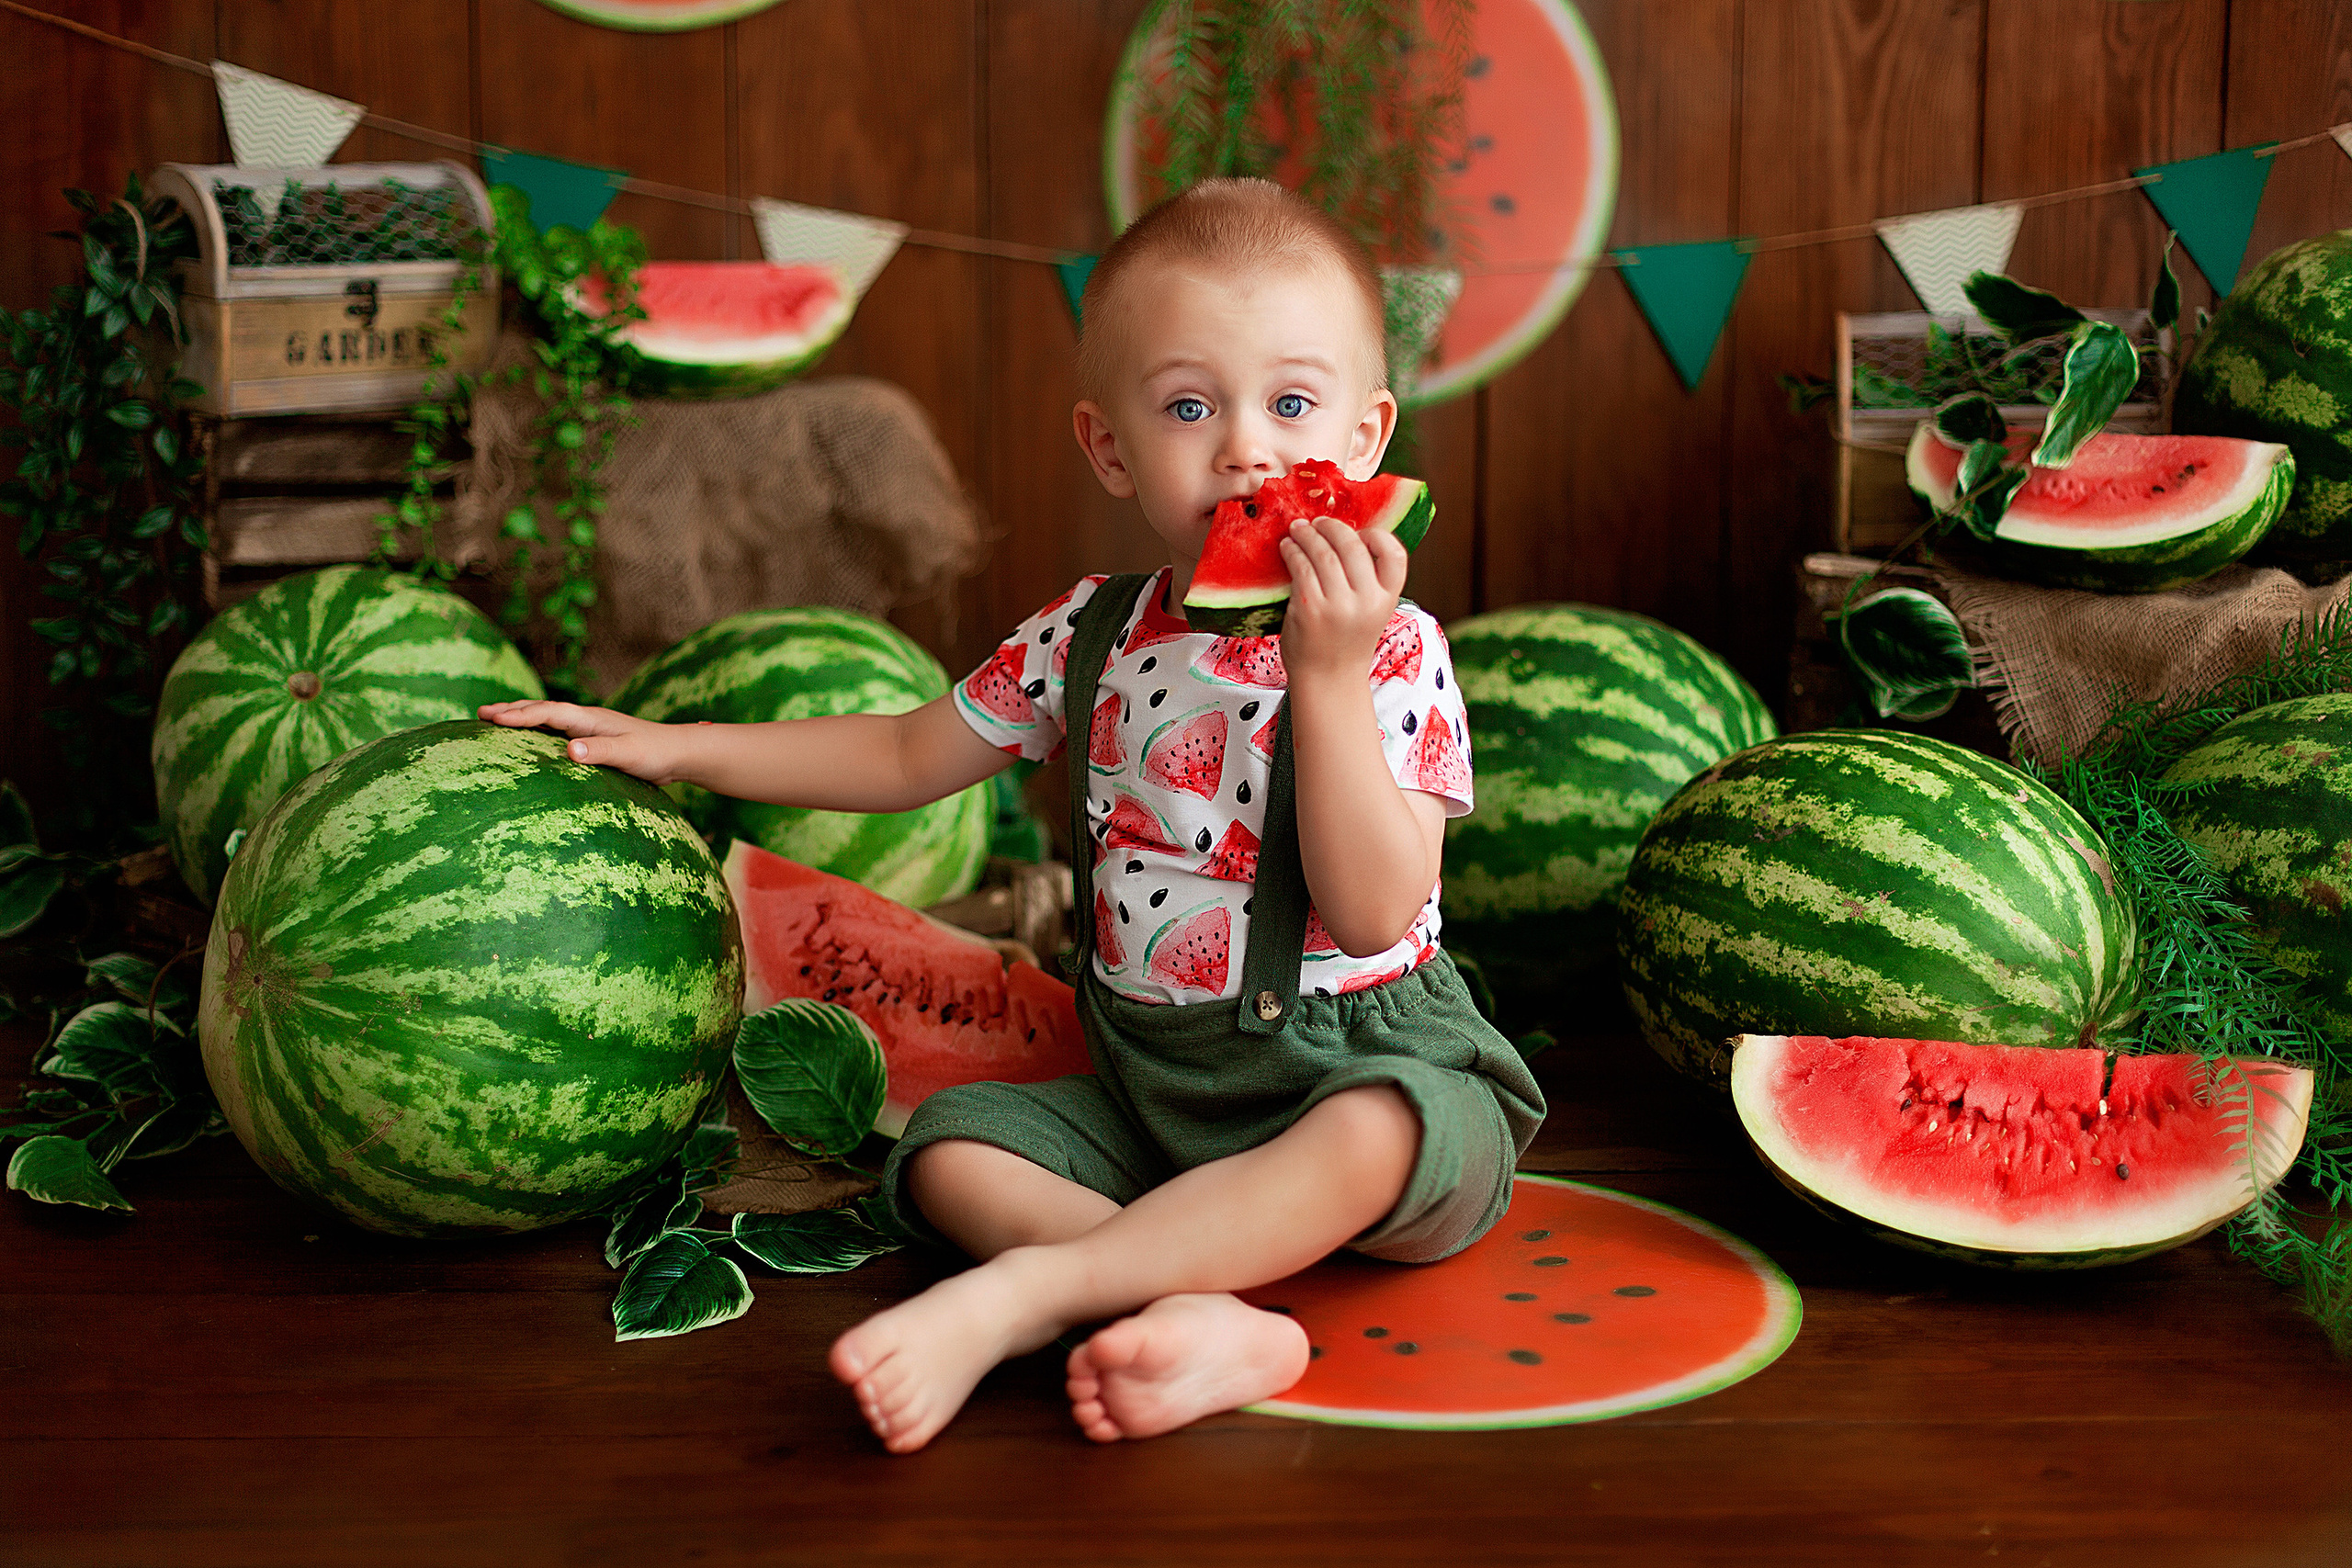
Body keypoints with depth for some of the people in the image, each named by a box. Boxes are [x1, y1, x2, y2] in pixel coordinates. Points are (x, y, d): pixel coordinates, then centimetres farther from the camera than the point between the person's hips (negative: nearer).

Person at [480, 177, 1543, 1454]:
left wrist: (1328, 675, -30)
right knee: (950, 1145, -16)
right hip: (1149, 1088, 5)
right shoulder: (1089, 639, 2)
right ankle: (1200, 1314, -39)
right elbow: (904, 757, 17)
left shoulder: (1389, 653, -12)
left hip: (1363, 1068, -4)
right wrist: (673, 747, 13)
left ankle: (1015, 1294, -39)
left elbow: (1374, 914, -22)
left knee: (1394, 1132, -37)